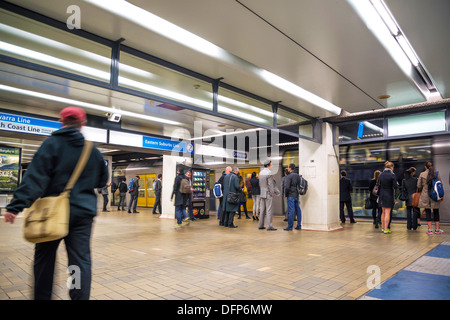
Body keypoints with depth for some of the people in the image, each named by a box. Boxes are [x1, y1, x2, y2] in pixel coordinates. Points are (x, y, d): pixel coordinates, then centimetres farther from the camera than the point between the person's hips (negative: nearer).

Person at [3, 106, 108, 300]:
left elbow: (35, 177, -15)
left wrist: (16, 205, -18)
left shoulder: (52, 143, -6)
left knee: (44, 257, 16)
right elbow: (102, 181, 15)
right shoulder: (93, 150, 5)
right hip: (84, 211, 2)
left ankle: (42, 297, 26)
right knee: (81, 260, 4)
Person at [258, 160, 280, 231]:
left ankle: (260, 225, 15)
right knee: (269, 210, -5)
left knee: (263, 210, 12)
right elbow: (270, 184, -16)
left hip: (262, 193, 8)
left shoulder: (261, 172, 11)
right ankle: (269, 226, -4)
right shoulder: (269, 173, -14)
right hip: (268, 194, -8)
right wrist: (272, 193, -9)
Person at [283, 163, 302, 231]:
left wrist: (286, 194, -4)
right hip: (297, 195, 7)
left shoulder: (289, 176, -11)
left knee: (291, 211, -5)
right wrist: (298, 193, 15)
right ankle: (299, 226, 15)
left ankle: (290, 226, -2)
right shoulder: (298, 176, 10)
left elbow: (287, 187, -17)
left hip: (291, 196, -7)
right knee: (298, 210, 9)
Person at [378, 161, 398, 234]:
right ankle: (386, 229, 2)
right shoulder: (392, 175, -12)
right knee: (387, 212, 0)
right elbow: (395, 187, -12)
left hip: (382, 195, 5)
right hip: (389, 195, -5)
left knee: (383, 212, 16)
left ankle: (383, 227, 22)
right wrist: (397, 184, 9)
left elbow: (379, 185, 6)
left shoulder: (380, 175, 3)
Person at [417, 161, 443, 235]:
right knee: (436, 212, 11)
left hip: (425, 196, -2)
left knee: (428, 212, 3)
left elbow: (419, 186, -2)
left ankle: (430, 230, 3)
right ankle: (437, 229, 16)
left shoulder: (422, 174, -5)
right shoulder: (436, 174, 0)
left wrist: (421, 192, 19)